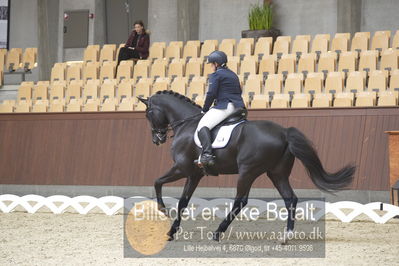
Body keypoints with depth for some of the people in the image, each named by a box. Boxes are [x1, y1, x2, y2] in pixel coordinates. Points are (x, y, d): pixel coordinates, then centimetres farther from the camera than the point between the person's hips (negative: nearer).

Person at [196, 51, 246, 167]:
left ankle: (207, 154, -38)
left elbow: (211, 94, -9)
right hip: (239, 107, 9)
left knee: (202, 126, -18)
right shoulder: (233, 75, 23)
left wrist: (205, 110, 3)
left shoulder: (216, 75, -2)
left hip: (224, 106, -9)